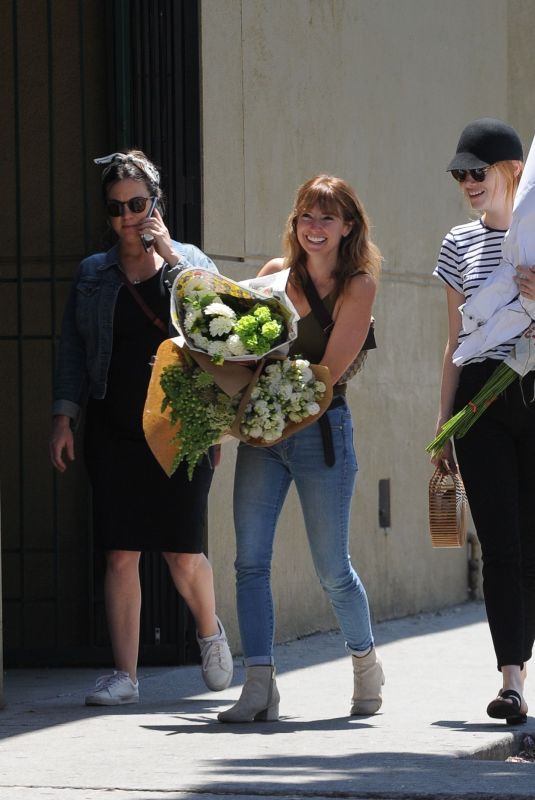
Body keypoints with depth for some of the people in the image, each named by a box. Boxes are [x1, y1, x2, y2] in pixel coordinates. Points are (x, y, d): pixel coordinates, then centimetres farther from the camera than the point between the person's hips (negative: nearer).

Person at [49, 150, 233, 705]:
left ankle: (210, 631, 27)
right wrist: (63, 416, 3)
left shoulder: (190, 263, 6)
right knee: (120, 554, -5)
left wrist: (170, 254, -13)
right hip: (114, 433, 2)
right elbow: (73, 349, 12)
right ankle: (124, 675, -1)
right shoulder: (93, 274, 11)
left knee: (182, 554, -4)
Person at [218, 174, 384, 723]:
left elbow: (328, 372, -10)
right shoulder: (274, 273, 8)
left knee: (332, 569, 4)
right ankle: (259, 685, -9)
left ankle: (365, 660, 29)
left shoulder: (357, 287, -4)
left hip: (321, 430, -4)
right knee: (250, 560, -8)